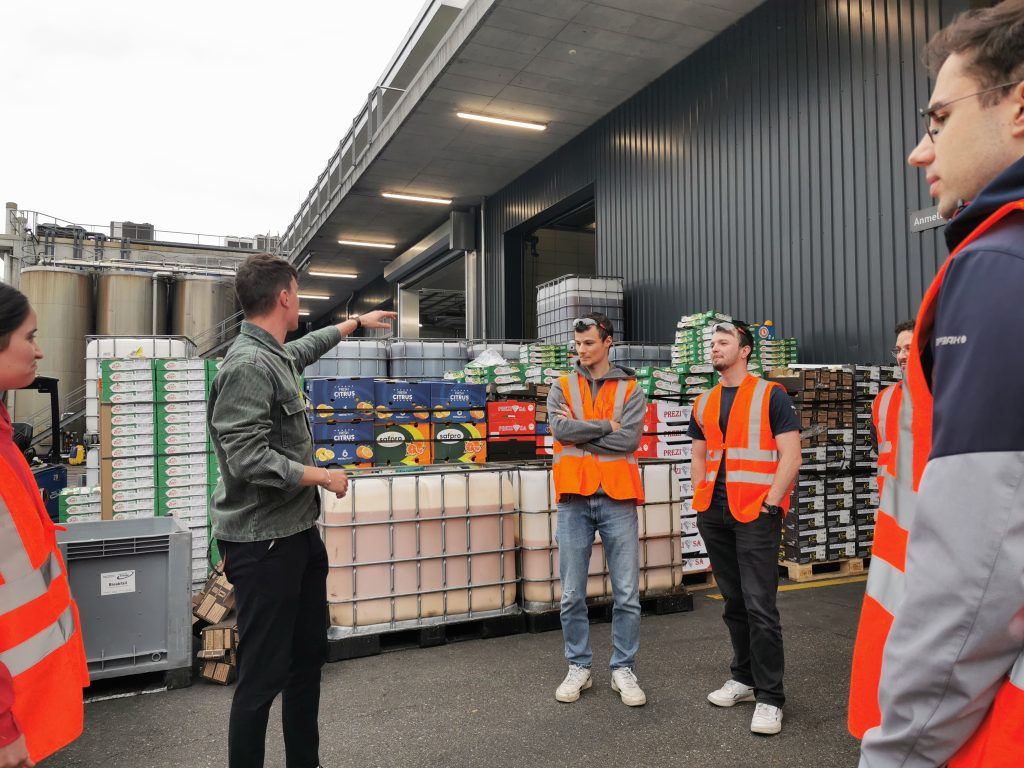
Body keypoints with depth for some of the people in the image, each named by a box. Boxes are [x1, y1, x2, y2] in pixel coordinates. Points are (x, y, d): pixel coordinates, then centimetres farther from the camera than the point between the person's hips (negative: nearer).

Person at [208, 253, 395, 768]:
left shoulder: (276, 355, 8)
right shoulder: (248, 365, -20)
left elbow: (305, 348, 33)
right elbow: (249, 459, -26)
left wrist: (357, 322, 44)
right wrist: (323, 477, -15)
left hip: (299, 533, 10)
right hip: (264, 542, -10)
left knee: (308, 656, 19)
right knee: (264, 673, 1)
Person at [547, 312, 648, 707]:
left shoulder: (630, 389, 5)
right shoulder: (562, 388, 8)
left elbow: (629, 439, -10)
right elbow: (561, 429, -10)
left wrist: (580, 430, -8)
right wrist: (606, 426, -8)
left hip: (617, 500, -1)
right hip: (574, 500, 1)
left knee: (627, 594, 4)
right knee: (571, 595, 7)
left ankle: (624, 669, 21)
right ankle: (579, 667, 24)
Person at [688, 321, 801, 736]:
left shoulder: (770, 395, -2)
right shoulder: (704, 403, 14)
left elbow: (790, 456, -7)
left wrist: (769, 503, -12)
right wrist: (700, 502, 9)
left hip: (756, 514, -5)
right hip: (714, 514, 6)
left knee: (759, 605, -6)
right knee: (733, 602, 13)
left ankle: (769, 697, 5)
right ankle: (744, 678, 27)